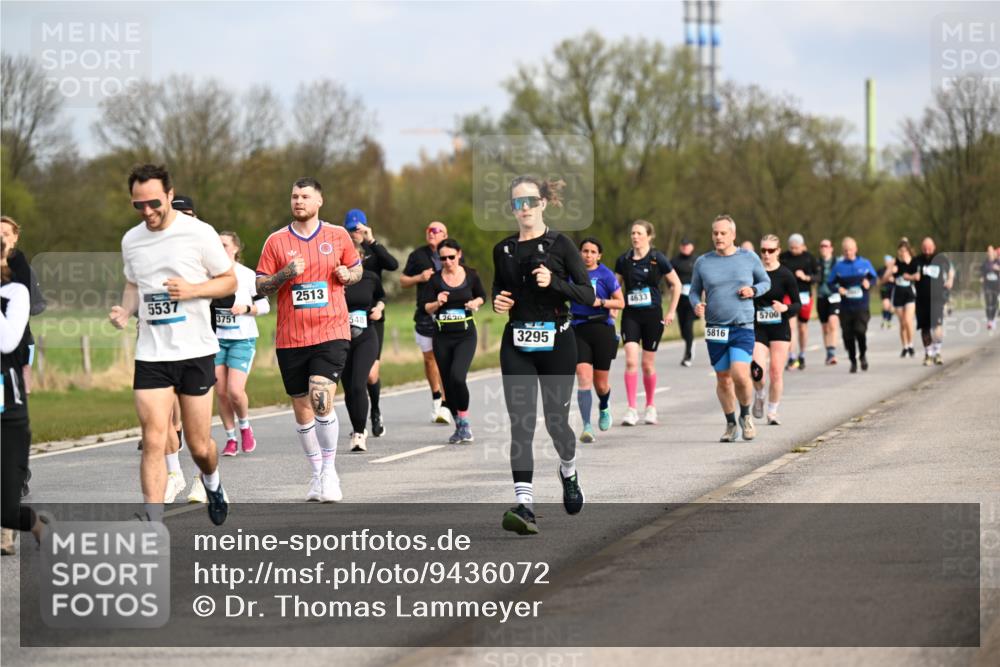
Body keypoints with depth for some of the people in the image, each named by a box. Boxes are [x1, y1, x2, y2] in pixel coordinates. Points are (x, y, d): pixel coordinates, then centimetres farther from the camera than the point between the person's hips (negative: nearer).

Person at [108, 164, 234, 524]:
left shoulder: (199, 233, -6)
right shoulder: (131, 240, 7)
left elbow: (229, 280, 1)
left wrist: (192, 290, -17)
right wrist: (124, 311, 0)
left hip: (195, 351, -2)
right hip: (150, 355, 2)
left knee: (199, 445, 6)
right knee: (153, 441, -11)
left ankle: (212, 483, 41)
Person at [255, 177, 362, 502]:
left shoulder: (337, 236, 5)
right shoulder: (276, 241, 4)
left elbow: (357, 268, 19)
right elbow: (260, 286, 5)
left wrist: (347, 275, -4)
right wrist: (285, 274, -13)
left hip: (331, 332, -2)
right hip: (290, 338, 2)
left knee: (321, 399, -19)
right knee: (302, 409, 7)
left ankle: (330, 470, -3)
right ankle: (318, 475, 22)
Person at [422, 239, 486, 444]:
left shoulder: (470, 275, 0)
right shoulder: (435, 279, -1)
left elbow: (482, 296, 15)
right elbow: (426, 308, -1)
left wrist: (475, 303, -6)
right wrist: (437, 303, -21)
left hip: (466, 335, -2)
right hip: (442, 336, 2)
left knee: (457, 376, -22)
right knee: (447, 383, 6)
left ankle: (464, 421, -5)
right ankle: (459, 426, 21)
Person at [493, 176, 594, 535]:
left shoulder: (559, 245, -2)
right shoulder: (503, 250, 10)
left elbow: (588, 294, -4)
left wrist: (554, 283, -19)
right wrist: (497, 302, 1)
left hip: (556, 341, -3)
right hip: (517, 345, 3)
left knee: (556, 421, 4)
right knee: (520, 424, -9)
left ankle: (568, 472, 39)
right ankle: (525, 506, -15)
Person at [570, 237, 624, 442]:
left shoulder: (605, 274, -2)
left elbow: (620, 302, 0)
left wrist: (601, 302, -15)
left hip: (602, 329, -1)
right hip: (578, 330, 1)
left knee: (600, 383, 7)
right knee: (583, 377, -15)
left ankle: (604, 407, 43)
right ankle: (587, 426, -19)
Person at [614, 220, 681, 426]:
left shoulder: (658, 259, -5)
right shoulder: (624, 260, 4)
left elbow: (676, 284, 3)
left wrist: (671, 311, 1)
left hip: (653, 316, -2)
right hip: (630, 315, 2)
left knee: (648, 364, 5)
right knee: (631, 360, -13)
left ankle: (650, 406, 24)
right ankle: (631, 410, -13)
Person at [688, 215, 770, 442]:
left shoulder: (749, 258, 3)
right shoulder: (703, 262, 6)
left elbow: (766, 282, 14)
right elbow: (694, 291, 15)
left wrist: (753, 290, -7)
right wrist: (697, 304, -7)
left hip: (743, 328, -2)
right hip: (715, 329, 2)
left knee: (740, 375, -18)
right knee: (723, 379, 6)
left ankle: (746, 415, 9)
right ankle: (730, 424, 24)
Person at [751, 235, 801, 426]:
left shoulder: (786, 275, -3)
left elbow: (798, 303, -1)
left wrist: (785, 308, -20)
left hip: (780, 327, -1)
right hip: (757, 327, 1)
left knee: (776, 372, -2)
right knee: (757, 368, -16)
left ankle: (772, 412, 14)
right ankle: (759, 395, 15)